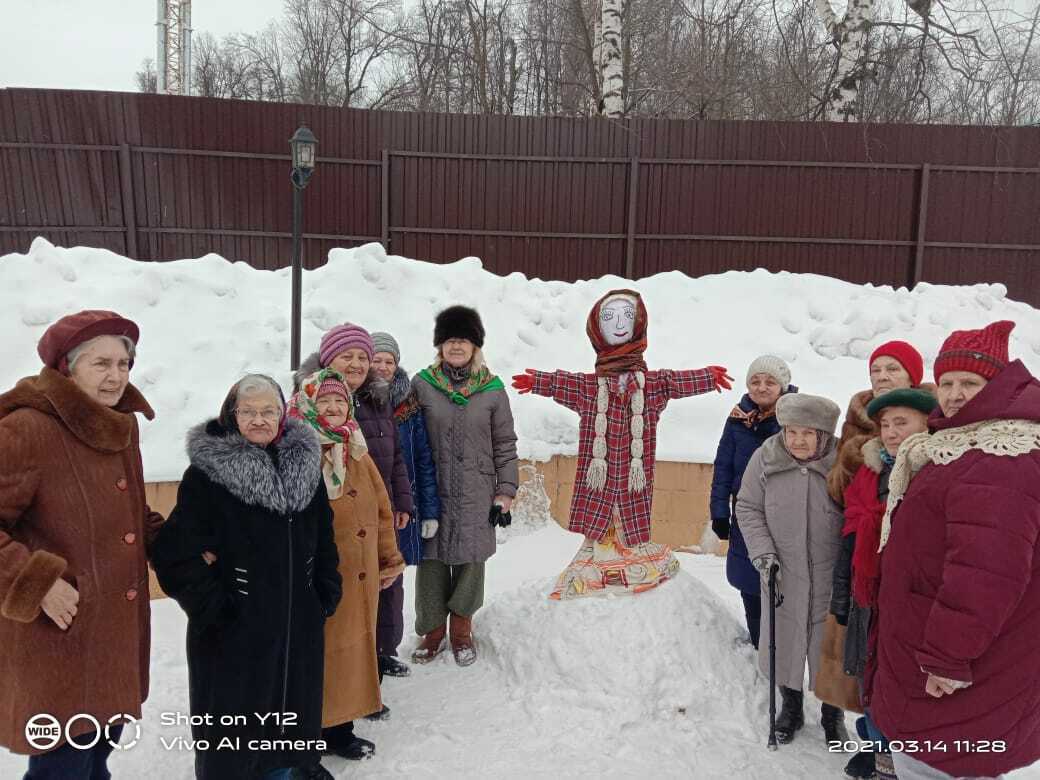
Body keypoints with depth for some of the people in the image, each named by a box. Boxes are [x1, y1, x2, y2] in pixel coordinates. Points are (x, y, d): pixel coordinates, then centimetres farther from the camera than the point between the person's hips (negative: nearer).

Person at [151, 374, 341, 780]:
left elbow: (324, 537, 12)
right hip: (232, 629, -5)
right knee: (234, 721, 7)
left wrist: (326, 594, 7)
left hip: (298, 625, 5)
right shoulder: (207, 470, -12)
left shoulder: (305, 463, 4)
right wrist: (212, 605, -16)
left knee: (291, 704, 19)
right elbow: (177, 552, -16)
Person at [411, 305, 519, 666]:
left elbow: (505, 444, 7)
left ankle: (461, 629, 25)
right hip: (432, 490, 0)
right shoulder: (422, 385, 2)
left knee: (470, 559, 4)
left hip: (476, 494, 0)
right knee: (432, 559, 3)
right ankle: (433, 630, 22)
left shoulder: (493, 390, 3)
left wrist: (506, 490, 3)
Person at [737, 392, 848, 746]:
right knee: (784, 641, 15)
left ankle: (832, 715, 37)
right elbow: (748, 508, 0)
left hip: (830, 578, -1)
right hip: (782, 575, 2)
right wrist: (763, 552, -10)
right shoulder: (765, 458, -8)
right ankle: (790, 707, 40)